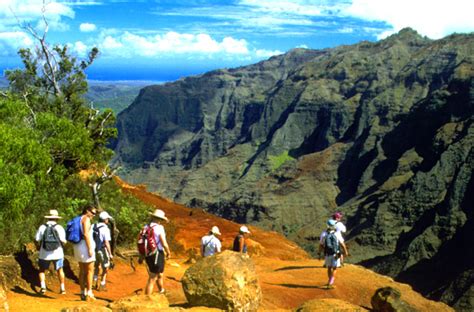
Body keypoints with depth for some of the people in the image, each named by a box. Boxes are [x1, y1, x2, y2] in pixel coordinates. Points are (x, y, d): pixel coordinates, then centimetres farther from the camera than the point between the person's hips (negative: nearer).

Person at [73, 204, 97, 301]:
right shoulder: (86, 219, -10)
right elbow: (86, 234, -19)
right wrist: (90, 249, -20)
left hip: (78, 245, 9)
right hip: (86, 245, -9)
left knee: (82, 271, 11)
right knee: (90, 270, -4)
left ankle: (83, 293, 15)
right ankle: (89, 293, -6)